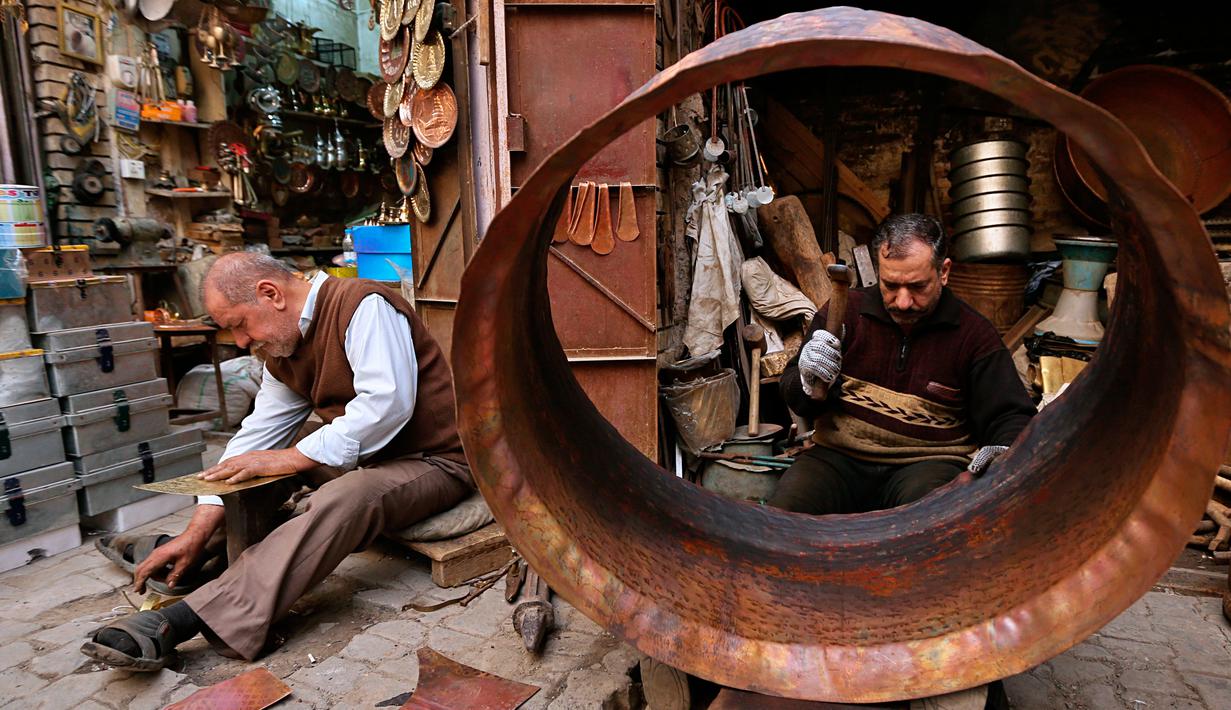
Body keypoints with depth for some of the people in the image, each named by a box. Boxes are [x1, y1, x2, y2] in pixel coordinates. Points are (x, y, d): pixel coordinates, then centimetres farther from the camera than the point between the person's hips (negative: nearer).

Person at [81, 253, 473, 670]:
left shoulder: (364, 306, -18)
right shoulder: (283, 346, 8)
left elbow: (388, 404, -29)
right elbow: (258, 434, 6)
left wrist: (290, 458, -22)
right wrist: (197, 532, -1)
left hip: (436, 460, -9)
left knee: (343, 498, -34)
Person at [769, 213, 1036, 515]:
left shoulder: (974, 334, 4)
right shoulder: (846, 310, 6)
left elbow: (1012, 416, 6)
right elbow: (794, 398, 7)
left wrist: (1004, 452, -18)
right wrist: (812, 386, -18)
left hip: (929, 463, 0)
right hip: (840, 456, 1)